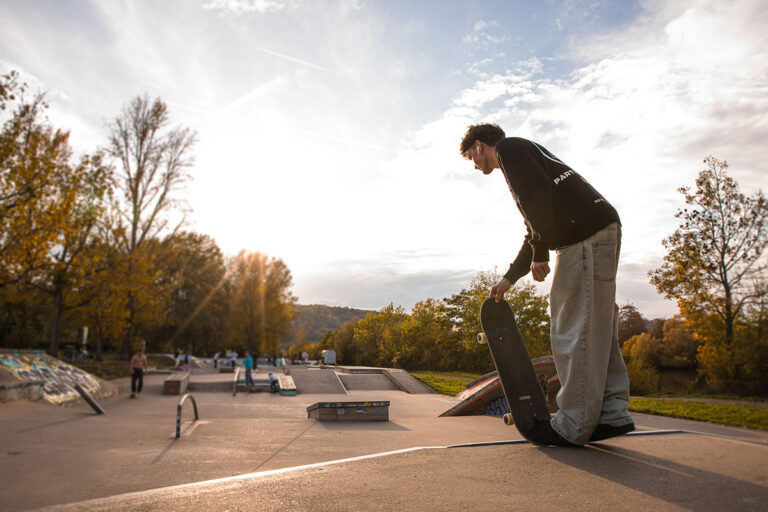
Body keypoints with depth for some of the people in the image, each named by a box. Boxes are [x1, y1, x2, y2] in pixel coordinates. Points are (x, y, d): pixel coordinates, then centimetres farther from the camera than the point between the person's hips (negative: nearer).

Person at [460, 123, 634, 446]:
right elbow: (536, 228, 33)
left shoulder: (508, 148, 4)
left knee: (573, 332, -9)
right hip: (603, 229, 10)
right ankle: (613, 415, 14)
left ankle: (572, 428, -4)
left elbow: (538, 194, -16)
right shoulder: (523, 154, 33)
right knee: (597, 328, 10)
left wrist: (540, 253, -15)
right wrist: (509, 278, 33)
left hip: (585, 233, -10)